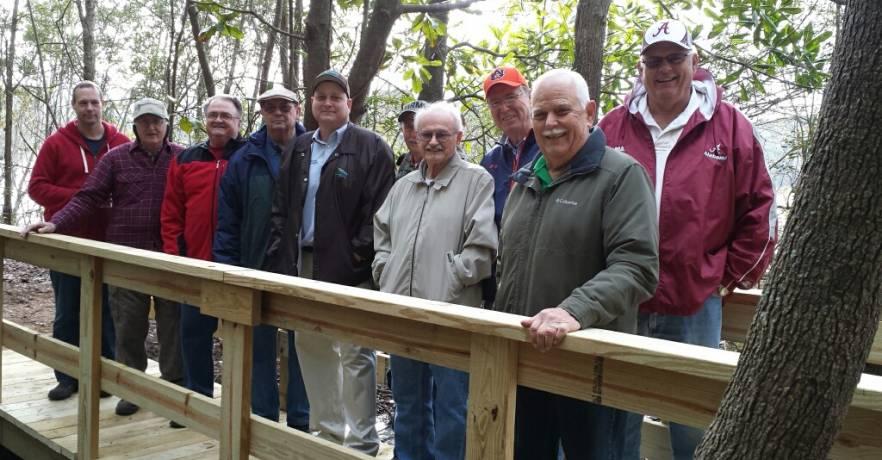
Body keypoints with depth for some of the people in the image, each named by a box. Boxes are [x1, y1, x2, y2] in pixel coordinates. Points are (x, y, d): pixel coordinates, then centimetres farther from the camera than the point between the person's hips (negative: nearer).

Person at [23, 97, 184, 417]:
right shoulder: (116, 158, 6)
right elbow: (89, 198, 3)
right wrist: (56, 223, -10)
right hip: (126, 255, 1)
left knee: (173, 323, 5)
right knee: (128, 325, 7)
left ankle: (176, 387, 16)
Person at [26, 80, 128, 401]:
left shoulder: (122, 144, 3)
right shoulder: (56, 143, 0)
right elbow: (37, 187, -3)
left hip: (109, 243, 1)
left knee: (108, 312, 7)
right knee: (67, 314, 7)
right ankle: (67, 377, 17)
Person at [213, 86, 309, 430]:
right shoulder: (245, 159, 5)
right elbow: (227, 219, 4)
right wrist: (228, 267, -3)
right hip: (257, 269, 2)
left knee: (302, 347, 8)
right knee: (260, 346, 11)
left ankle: (300, 421, 21)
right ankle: (263, 418, 24)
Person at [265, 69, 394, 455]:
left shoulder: (371, 147, -5)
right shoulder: (299, 149, 15)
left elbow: (379, 210, -11)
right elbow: (281, 206, 14)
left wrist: (361, 255, -15)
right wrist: (282, 254, 5)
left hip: (348, 267, -7)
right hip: (304, 264, 7)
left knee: (354, 354, -1)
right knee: (311, 346, 14)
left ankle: (361, 442, 9)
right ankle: (327, 431, 28)